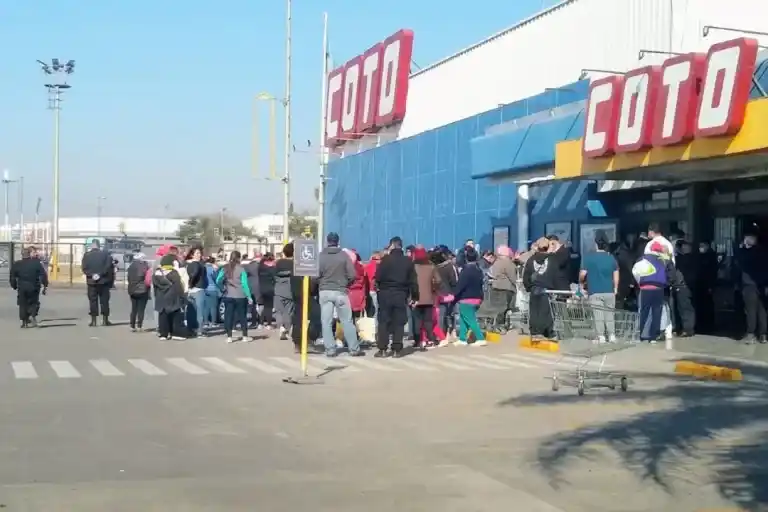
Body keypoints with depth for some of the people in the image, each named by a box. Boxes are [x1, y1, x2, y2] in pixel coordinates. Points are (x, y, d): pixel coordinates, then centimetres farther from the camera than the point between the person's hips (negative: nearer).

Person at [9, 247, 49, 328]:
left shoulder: (16, 265, 0)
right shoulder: (36, 263, -5)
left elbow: (13, 278, 5)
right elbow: (43, 275, -7)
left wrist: (14, 286, 18)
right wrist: (45, 286, -2)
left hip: (22, 288, 1)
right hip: (34, 287, -1)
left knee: (23, 304, 12)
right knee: (34, 302, 17)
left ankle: (24, 322, 10)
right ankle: (33, 316, -6)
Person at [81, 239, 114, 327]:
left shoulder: (86, 255, 0)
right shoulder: (105, 254, -1)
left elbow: (84, 268, -8)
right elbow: (108, 266, -11)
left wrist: (91, 275, -10)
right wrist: (100, 274, -12)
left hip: (91, 281, 0)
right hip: (103, 281, 0)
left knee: (93, 301, 4)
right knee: (104, 301, 6)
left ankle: (93, 321, 2)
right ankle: (105, 320, 7)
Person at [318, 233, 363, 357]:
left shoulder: (320, 256, -3)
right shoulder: (344, 255, -4)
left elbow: (316, 275, -6)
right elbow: (352, 275, -6)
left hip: (325, 292, 0)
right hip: (341, 291, 0)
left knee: (326, 322, 5)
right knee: (347, 321, 7)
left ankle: (330, 349, 3)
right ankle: (354, 349, 11)